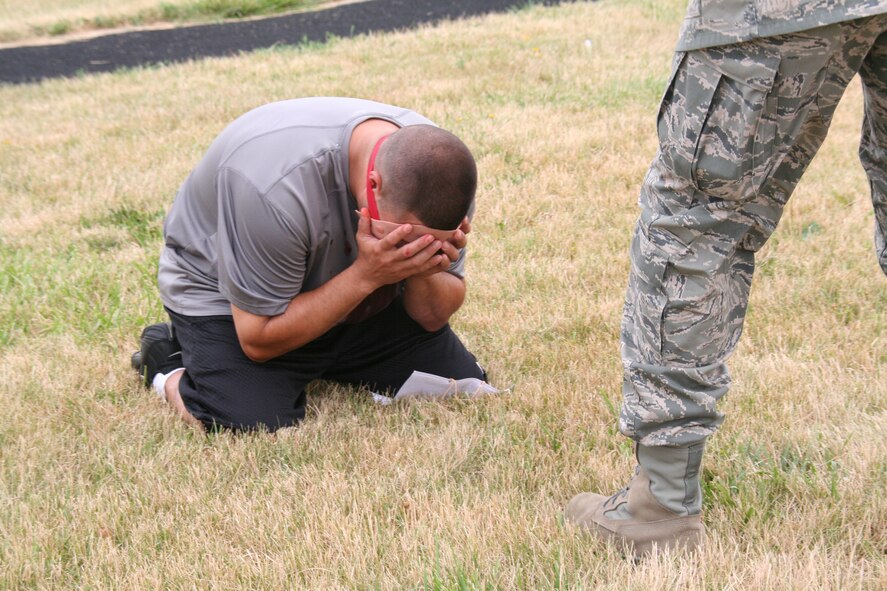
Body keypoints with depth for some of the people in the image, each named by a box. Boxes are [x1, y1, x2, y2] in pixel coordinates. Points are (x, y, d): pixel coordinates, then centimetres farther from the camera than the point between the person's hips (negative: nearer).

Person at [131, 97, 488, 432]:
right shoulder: (275, 186, -40)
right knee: (257, 426, -30)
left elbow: (434, 317, -8)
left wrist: (423, 272, -32)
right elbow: (258, 339, -29)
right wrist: (366, 274, -39)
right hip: (228, 302, -6)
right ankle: (170, 364, 3)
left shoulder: (438, 167, -21)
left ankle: (315, 368, 19)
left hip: (357, 295, 6)